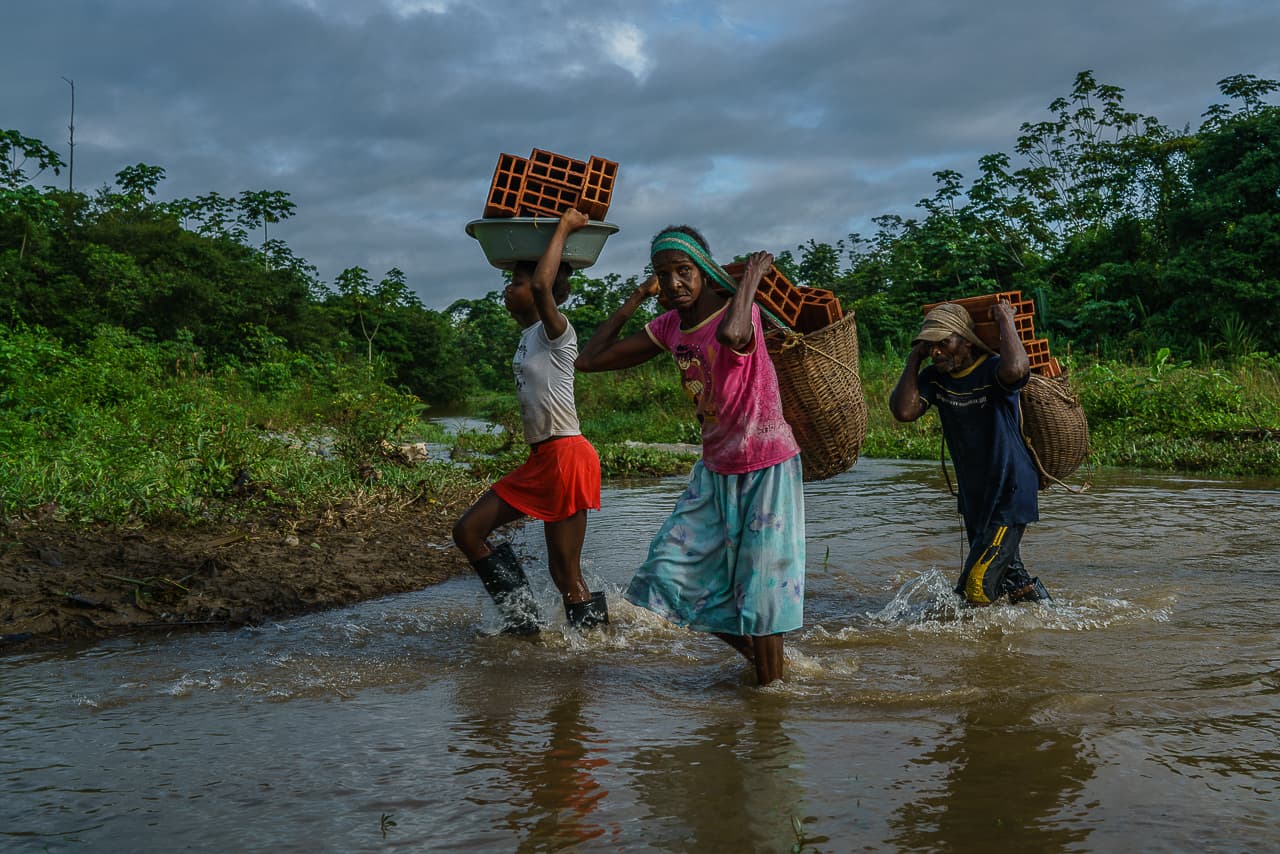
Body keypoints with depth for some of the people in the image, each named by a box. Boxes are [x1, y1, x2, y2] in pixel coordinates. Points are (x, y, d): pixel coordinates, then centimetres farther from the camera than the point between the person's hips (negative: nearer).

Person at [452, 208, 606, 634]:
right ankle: (522, 619, 14)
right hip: (540, 459, 9)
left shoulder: (556, 331, -11)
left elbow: (541, 286, -32)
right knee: (468, 531, 8)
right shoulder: (528, 334, 14)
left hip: (567, 456, -9)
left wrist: (564, 227, -21)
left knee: (565, 572, -5)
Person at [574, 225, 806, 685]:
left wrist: (751, 275, -31)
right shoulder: (670, 326, 0)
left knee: (760, 590, -3)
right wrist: (637, 297, 2)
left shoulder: (739, 313, -20)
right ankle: (755, 654, 23)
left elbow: (732, 335, -48)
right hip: (715, 471, 7)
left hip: (766, 470, -7)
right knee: (671, 571, 4)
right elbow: (590, 359, 3)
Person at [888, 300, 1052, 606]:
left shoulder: (992, 370, -18)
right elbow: (904, 410, -16)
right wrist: (914, 359, -10)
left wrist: (1005, 320, -28)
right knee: (1008, 575, 22)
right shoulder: (934, 378, 0)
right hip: (974, 497, 8)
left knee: (978, 586, -14)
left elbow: (1016, 369, -44)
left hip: (1010, 495, -8)